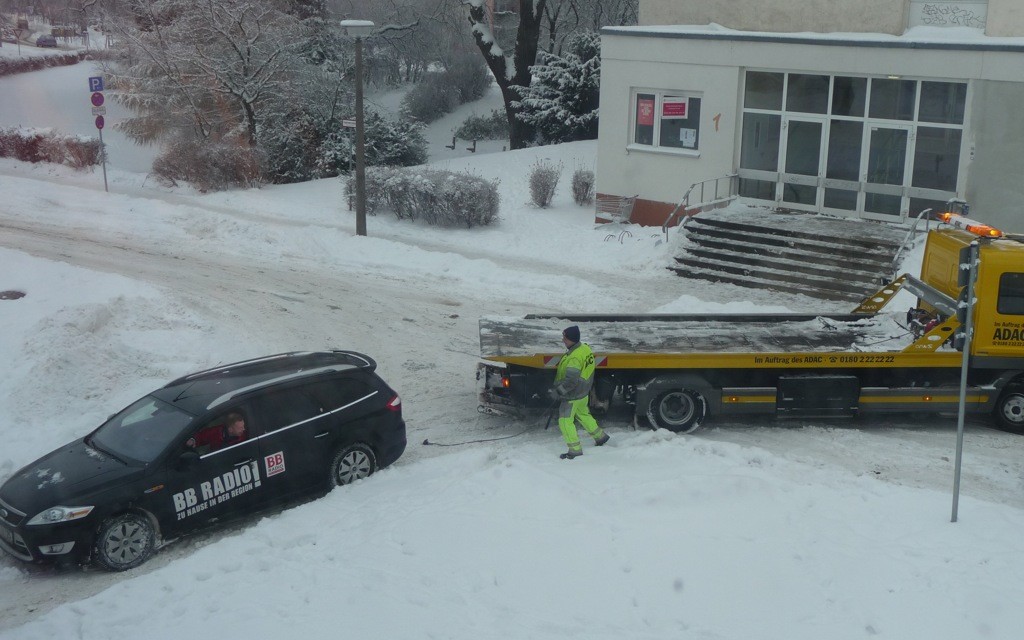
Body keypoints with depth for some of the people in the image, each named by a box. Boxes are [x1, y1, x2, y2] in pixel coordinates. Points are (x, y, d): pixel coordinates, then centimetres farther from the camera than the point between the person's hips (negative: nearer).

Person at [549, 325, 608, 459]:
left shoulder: (574, 357, -31)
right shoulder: (585, 348, -2)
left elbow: (570, 381, -33)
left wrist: (557, 392, -26)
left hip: (573, 396, -9)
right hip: (583, 392, 9)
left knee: (565, 422, 0)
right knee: (583, 414, 28)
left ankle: (575, 450, 4)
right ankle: (600, 436, 42)